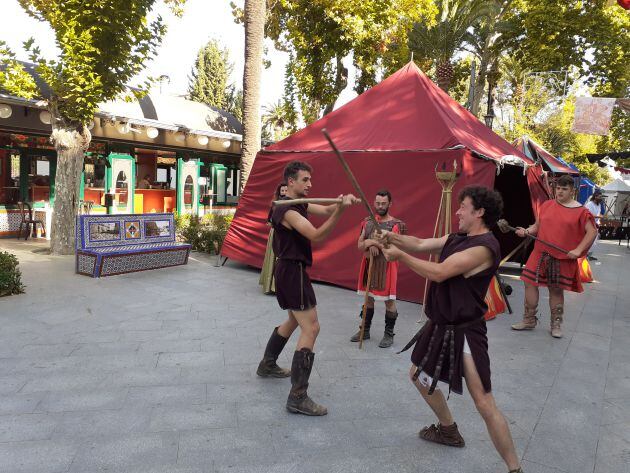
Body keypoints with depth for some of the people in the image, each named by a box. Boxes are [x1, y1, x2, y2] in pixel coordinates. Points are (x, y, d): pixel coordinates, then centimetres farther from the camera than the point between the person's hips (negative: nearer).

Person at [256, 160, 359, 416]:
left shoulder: (299, 204, 11)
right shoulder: (287, 210, -19)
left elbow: (325, 210, 1)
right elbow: (317, 235, -28)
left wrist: (342, 201, -19)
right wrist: (340, 211, -37)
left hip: (290, 270, 11)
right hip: (292, 271, -11)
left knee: (295, 320, 25)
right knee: (311, 328, -13)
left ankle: (267, 365, 41)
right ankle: (297, 397, -11)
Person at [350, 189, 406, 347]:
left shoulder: (396, 224, -9)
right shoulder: (368, 222, 5)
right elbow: (360, 245, 6)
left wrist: (377, 244, -19)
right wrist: (370, 243, -15)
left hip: (387, 266, -5)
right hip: (369, 265, 5)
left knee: (389, 300, 3)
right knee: (368, 297, 15)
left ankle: (389, 334, 17)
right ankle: (365, 330, 27)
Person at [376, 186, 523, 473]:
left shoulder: (484, 246, -22)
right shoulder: (457, 239, 8)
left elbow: (438, 273, -25)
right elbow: (421, 245, 9)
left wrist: (399, 255, -17)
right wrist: (393, 238, -8)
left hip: (464, 333, -10)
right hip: (440, 326, 10)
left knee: (485, 405, -8)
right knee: (419, 376, 22)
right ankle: (448, 431, 43)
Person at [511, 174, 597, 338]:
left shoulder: (580, 211, -2)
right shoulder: (547, 205, 7)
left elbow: (592, 232, -4)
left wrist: (578, 250, -13)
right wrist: (526, 231, -6)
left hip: (564, 258, -3)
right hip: (541, 253, 3)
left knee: (556, 290, 7)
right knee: (529, 283, 0)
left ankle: (556, 324, 24)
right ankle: (529, 320, 15)